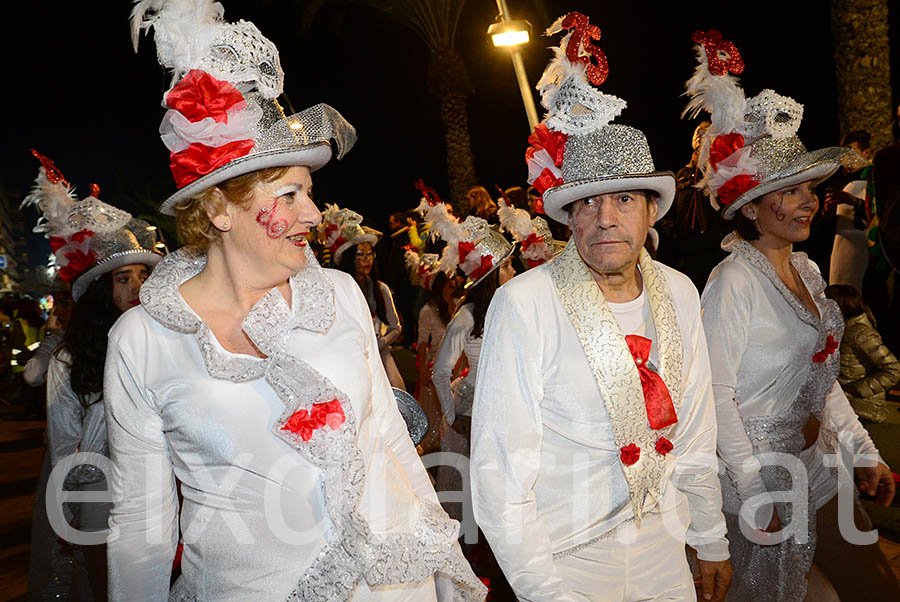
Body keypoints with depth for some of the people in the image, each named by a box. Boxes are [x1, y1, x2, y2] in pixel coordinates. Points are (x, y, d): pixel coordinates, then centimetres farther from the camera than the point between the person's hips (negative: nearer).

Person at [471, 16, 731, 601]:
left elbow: (694, 432, 8)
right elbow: (500, 471, -18)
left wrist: (712, 544, 13)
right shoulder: (525, 303, -19)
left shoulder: (679, 293, -2)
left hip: (662, 551, 5)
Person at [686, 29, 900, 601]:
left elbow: (821, 372, 14)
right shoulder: (734, 283, -21)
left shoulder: (806, 270, 6)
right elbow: (717, 394, -21)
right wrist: (754, 495, -21)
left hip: (817, 464, 8)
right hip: (762, 474, -8)